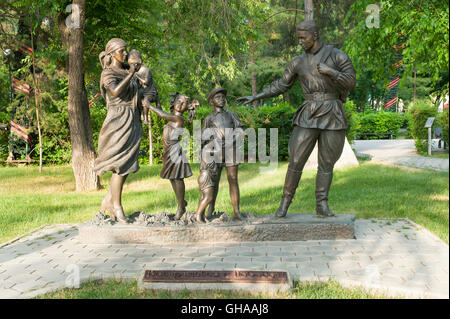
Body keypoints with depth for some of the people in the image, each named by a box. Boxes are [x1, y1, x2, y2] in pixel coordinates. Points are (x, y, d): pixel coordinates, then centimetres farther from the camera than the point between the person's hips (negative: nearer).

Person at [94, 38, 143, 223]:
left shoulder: (126, 71, 19)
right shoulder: (108, 73, -4)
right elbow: (116, 91, -24)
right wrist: (130, 74, -20)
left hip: (132, 122, 8)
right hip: (118, 122, -8)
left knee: (128, 164, 6)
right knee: (120, 166, -7)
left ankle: (108, 201, 17)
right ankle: (117, 207, 1)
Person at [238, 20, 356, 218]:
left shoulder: (338, 56, 0)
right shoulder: (298, 62, 8)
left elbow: (351, 83, -4)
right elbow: (281, 85, 14)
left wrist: (330, 71, -20)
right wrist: (256, 97, 7)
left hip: (333, 115, -1)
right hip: (308, 115, 2)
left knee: (327, 163, 3)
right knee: (296, 160, -5)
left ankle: (322, 206, 13)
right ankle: (285, 203, 6)